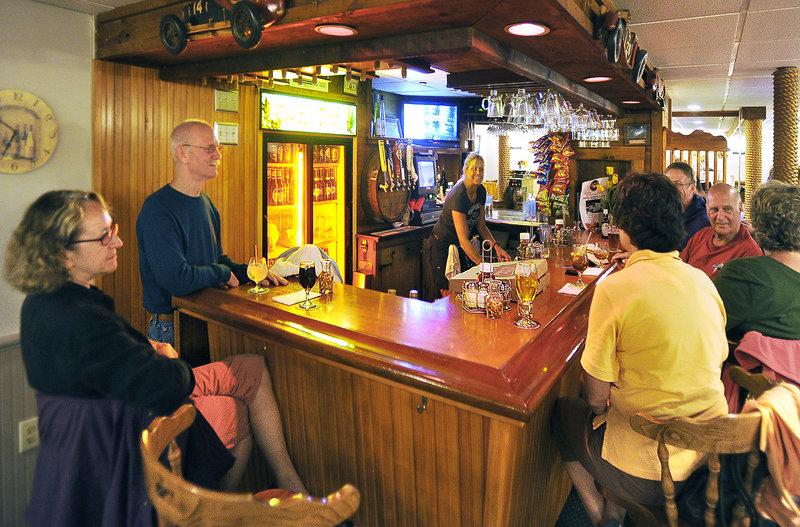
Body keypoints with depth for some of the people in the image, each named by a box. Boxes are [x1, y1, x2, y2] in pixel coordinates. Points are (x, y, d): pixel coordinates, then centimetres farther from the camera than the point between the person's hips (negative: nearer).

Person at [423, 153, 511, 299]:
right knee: (446, 293, -6)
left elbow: (481, 226, 9)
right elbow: (463, 240, -31)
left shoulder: (481, 191, -1)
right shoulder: (458, 195, -27)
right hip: (442, 247, -8)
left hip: (459, 248, 8)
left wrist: (496, 247, -6)